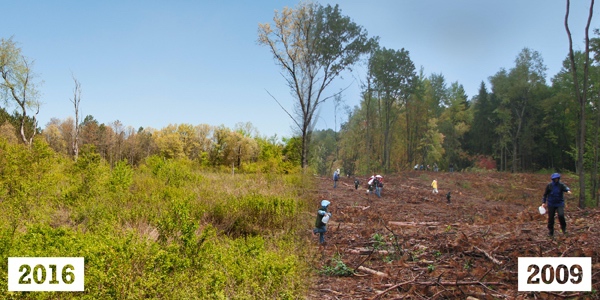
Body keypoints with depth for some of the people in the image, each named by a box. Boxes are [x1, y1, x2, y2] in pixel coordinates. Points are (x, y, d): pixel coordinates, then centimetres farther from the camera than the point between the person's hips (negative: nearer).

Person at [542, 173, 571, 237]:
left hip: (560, 203, -1)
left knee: (561, 215, -20)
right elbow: (545, 194, 5)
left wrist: (568, 190, -49)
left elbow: (565, 187, -26)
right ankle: (550, 232, 16)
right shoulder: (549, 186, -1)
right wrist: (543, 202, -2)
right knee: (550, 218, 3)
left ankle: (563, 228, 5)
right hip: (551, 204, 1)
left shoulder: (561, 185, -3)